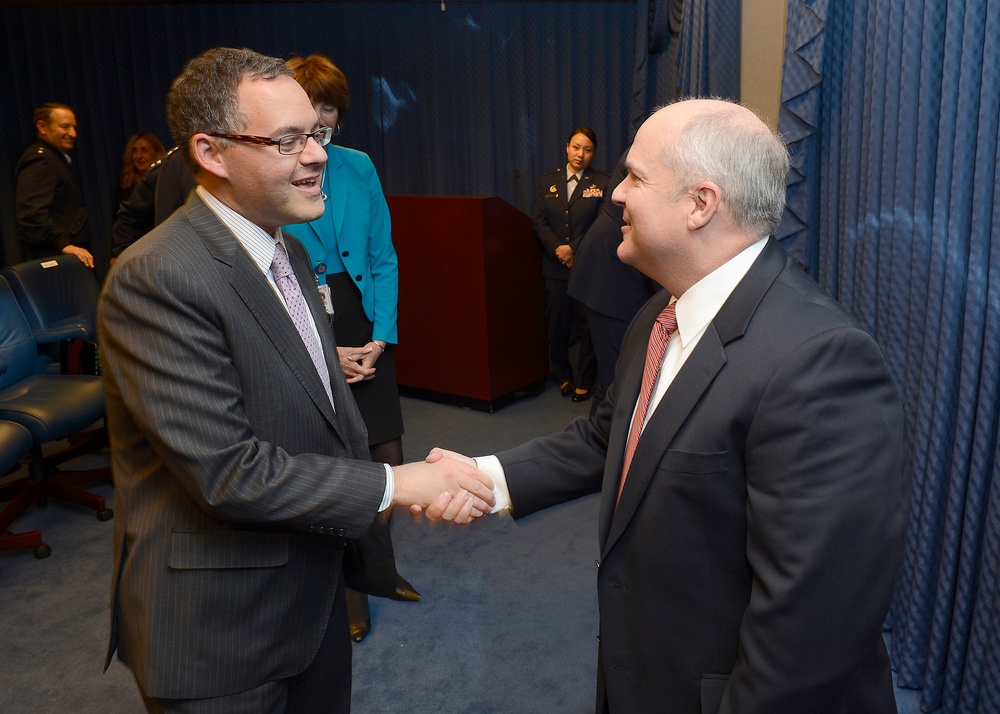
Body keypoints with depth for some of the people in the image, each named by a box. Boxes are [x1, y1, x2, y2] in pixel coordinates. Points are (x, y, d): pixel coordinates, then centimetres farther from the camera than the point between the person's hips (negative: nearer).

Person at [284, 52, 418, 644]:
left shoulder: (358, 168, 4)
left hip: (365, 332, 4)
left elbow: (383, 258, 6)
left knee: (386, 458, 10)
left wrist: (380, 338, -5)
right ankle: (348, 589, 28)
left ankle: (378, 566, 37)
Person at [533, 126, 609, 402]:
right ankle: (562, 376, 28)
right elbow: (539, 222, 5)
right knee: (557, 325, 9)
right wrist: (559, 250, -9)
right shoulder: (547, 180, 9)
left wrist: (574, 249, -14)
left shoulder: (601, 182, 0)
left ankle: (584, 382, 15)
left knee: (587, 327, 2)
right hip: (555, 267, 3)